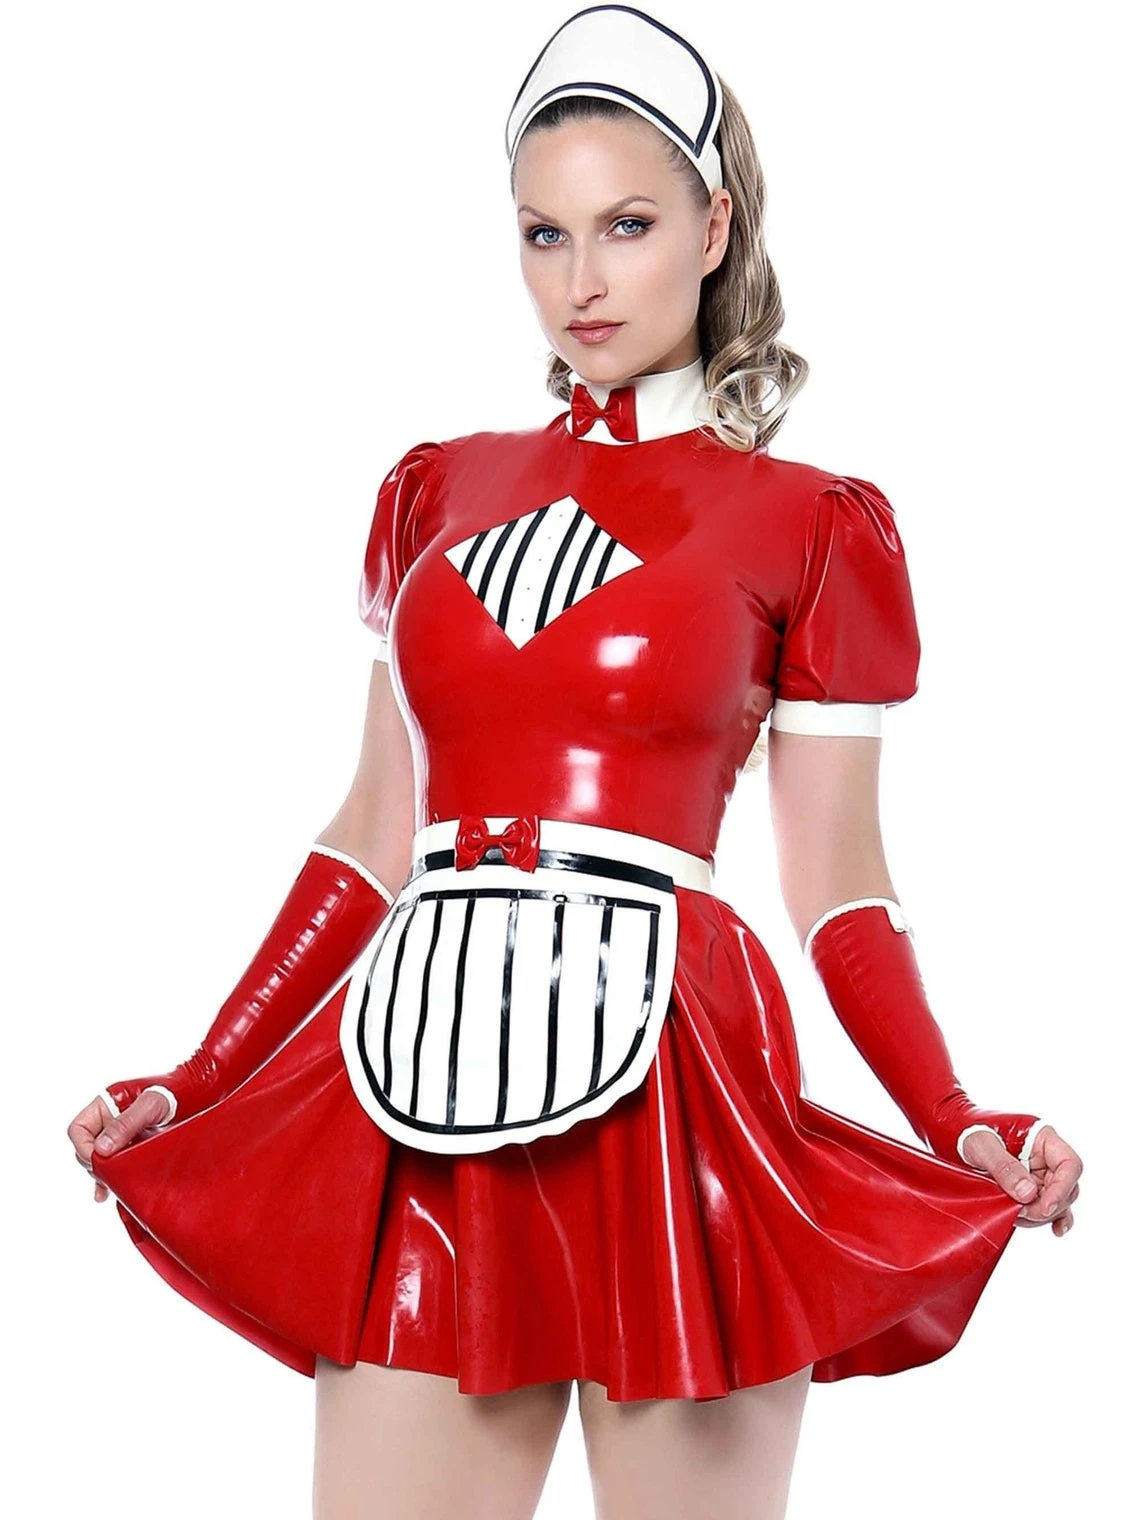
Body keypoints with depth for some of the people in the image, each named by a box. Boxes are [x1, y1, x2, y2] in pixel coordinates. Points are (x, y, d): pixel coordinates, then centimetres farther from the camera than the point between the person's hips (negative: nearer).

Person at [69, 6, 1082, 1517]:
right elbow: (379, 831, 15)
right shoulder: (438, 491, 13)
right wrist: (194, 1089, 12)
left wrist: (959, 1129, -12)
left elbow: (836, 880, 2)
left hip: (669, 1093, -3)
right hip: (422, 1105, 4)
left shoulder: (815, 527, 3)